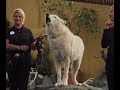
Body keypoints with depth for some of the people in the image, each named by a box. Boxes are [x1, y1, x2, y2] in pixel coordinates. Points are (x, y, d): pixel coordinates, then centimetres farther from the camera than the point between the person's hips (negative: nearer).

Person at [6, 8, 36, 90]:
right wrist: (19, 47, -17)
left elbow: (33, 47, 7)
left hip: (25, 60, 1)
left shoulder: (28, 31, 10)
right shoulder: (9, 31, 6)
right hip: (12, 61, -1)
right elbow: (7, 45, -7)